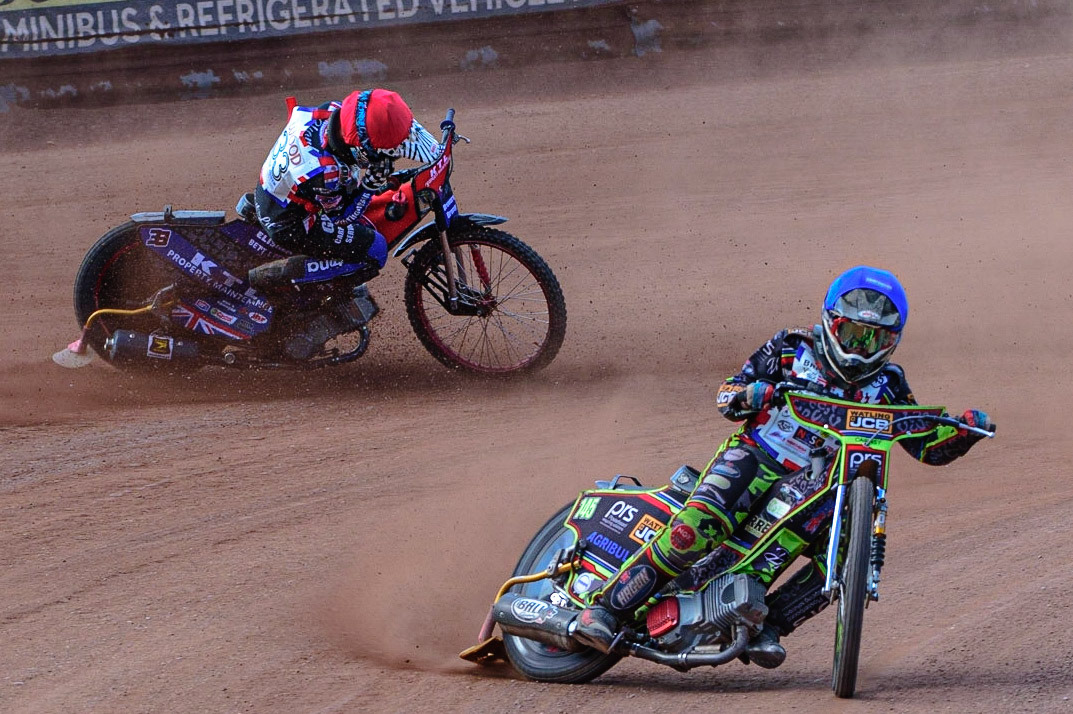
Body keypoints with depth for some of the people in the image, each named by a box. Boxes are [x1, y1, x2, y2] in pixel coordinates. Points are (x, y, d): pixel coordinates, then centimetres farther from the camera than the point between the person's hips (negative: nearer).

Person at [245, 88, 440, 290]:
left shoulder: (335, 110, -20)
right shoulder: (326, 172, -41)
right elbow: (341, 217, -21)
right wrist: (373, 183, -27)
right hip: (288, 225, -9)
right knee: (375, 249, -10)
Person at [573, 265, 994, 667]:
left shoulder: (886, 388, 10)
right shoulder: (791, 351, 4)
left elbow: (928, 447, 9)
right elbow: (726, 394, 3)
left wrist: (964, 431, -11)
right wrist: (747, 395, -21)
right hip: (754, 457, -4)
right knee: (696, 528, -30)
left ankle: (767, 626, -12)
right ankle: (607, 609, -25)